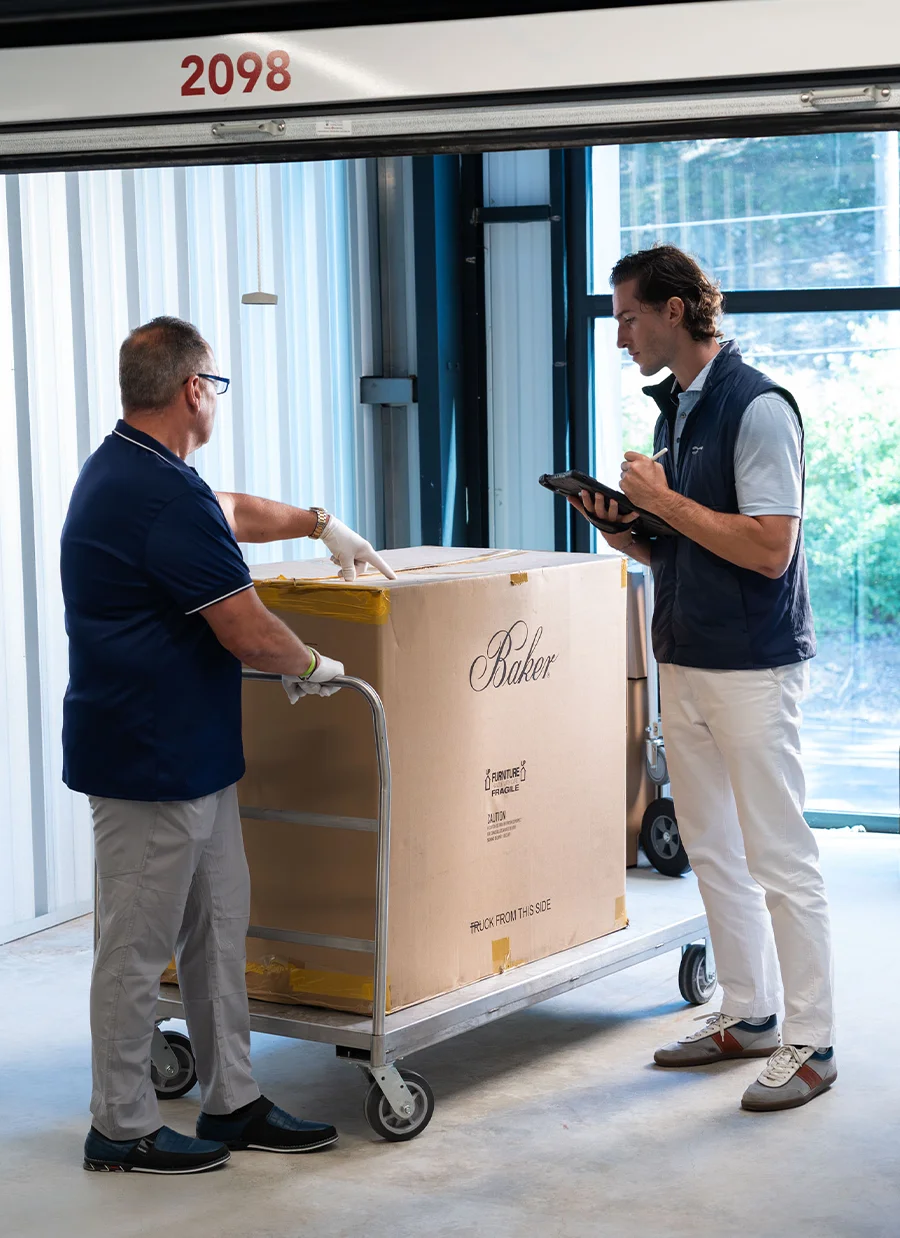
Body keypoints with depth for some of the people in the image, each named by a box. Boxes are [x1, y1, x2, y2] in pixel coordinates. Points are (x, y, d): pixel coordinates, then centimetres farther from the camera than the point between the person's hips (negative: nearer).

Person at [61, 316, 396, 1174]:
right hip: (151, 760, -10)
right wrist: (312, 668, -2)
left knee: (217, 928, 15)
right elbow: (249, 633, -20)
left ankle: (231, 1102, 24)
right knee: (138, 944, 1)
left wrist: (319, 522, 33)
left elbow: (230, 512, 33)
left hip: (190, 755, 10)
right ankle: (122, 1129, 13)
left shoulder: (122, 470, 12)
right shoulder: (165, 495, -22)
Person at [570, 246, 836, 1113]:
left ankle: (808, 1043, 4)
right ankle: (747, 1016, 26)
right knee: (713, 852, 15)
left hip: (753, 668, -9)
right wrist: (628, 532, 0)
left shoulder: (757, 408, -14)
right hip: (684, 662, 9)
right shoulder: (673, 409, 13)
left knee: (779, 859, -3)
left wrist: (664, 501, -16)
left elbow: (768, 548, -21)